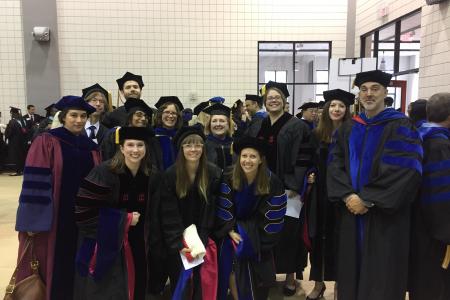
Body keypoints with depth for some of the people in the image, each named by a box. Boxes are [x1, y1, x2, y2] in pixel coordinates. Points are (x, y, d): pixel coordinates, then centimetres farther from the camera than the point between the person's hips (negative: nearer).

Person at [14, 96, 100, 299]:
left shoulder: (91, 147, 8)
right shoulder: (46, 142, -8)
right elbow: (34, 183, -12)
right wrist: (33, 220, -15)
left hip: (82, 219, 5)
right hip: (52, 219, -4)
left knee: (76, 269, 14)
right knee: (51, 268, 7)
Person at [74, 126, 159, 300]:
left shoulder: (152, 176, -3)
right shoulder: (104, 172, -18)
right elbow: (83, 211, -20)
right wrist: (124, 219, -16)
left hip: (137, 245, 5)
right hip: (105, 245, -4)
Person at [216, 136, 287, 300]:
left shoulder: (272, 182, -17)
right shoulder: (229, 178, -13)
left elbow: (275, 214, -12)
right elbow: (223, 208, -7)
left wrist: (261, 239, -11)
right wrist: (230, 231, -14)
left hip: (258, 231, -1)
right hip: (234, 228, 1)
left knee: (255, 273, -6)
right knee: (230, 268, -4)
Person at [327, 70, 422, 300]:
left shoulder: (400, 127, -6)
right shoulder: (348, 128, 10)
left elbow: (406, 171, -15)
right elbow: (335, 164, 3)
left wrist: (368, 200, -17)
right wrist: (347, 195, -13)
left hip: (384, 216, -4)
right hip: (351, 211, 4)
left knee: (380, 273, 5)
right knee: (352, 267, 12)